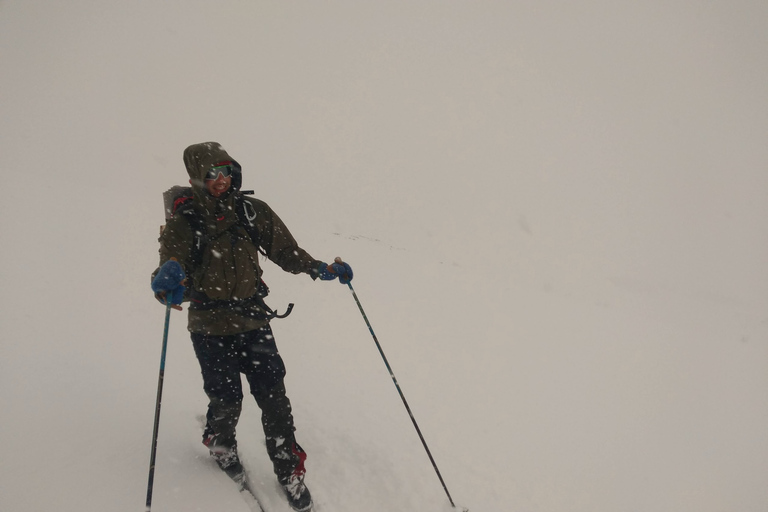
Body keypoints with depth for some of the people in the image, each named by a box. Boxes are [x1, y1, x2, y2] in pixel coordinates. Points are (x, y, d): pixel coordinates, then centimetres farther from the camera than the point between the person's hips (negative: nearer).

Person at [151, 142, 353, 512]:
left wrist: (317, 269, -1)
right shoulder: (184, 222, -8)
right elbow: (172, 269, -16)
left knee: (273, 395, -3)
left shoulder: (252, 211, 0)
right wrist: (167, 283, -40)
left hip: (253, 319, 2)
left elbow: (284, 249, 10)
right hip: (210, 326, -2)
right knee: (226, 400, 1)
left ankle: (289, 471, 15)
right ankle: (220, 445, 37)